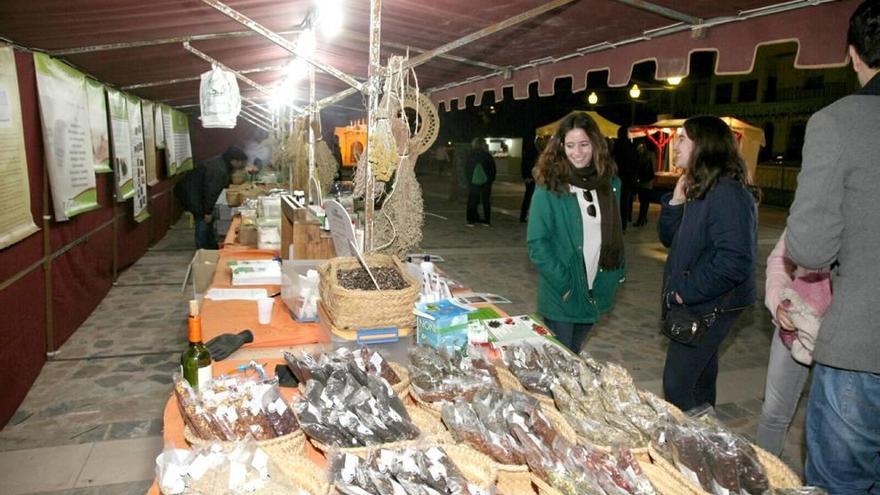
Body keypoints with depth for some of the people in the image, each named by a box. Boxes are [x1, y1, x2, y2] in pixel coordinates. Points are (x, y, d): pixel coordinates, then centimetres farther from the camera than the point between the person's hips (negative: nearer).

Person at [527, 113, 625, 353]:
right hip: (561, 294, -4)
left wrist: (617, 273, 5)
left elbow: (615, 234, 13)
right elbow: (536, 242, -13)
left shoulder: (610, 183, 3)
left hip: (596, 289, 5)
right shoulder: (549, 186, -11)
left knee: (574, 355, 22)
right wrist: (561, 281, -18)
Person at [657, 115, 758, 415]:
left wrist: (687, 291, -20)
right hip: (694, 302, 9)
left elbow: (735, 261, -29)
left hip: (712, 307, -9)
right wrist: (676, 202, -3)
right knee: (700, 371, 22)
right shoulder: (698, 189, 9)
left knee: (676, 383, -5)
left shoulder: (728, 193, -21)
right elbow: (670, 238, 12)